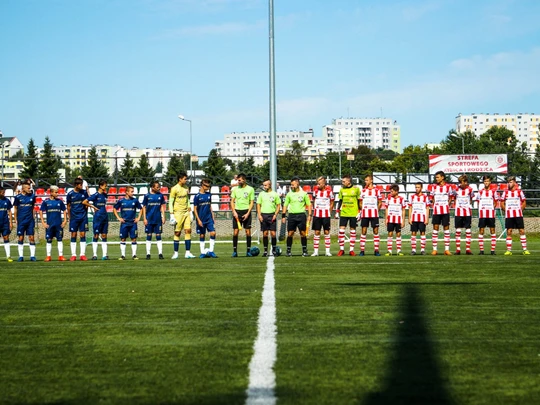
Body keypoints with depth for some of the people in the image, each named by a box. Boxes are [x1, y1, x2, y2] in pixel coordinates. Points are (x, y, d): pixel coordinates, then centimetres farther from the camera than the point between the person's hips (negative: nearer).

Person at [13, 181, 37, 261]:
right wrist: (16, 220, 3)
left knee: (31, 238, -1)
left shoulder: (32, 196, 5)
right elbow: (15, 208, 6)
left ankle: (32, 256, 2)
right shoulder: (18, 197, -1)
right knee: (21, 238, 2)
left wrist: (33, 218, 11)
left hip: (30, 220, 2)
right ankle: (21, 256, 8)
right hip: (21, 221, -1)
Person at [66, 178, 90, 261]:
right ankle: (73, 255, 5)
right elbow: (68, 206, 6)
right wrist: (69, 217, 6)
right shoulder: (70, 194, -2)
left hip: (83, 217, 1)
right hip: (74, 217, -1)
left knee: (83, 235, 1)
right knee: (73, 235, 1)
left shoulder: (84, 192, 2)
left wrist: (85, 214, 8)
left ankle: (83, 254, 4)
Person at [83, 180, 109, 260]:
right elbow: (84, 202, -11)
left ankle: (104, 255, 5)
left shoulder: (105, 195, 10)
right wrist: (93, 207, -6)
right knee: (96, 236, -2)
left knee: (104, 236, 5)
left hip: (105, 217, 6)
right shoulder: (96, 195, -9)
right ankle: (94, 255, 1)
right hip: (98, 217, -6)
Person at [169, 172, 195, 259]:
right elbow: (171, 202, -7)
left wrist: (190, 210, 14)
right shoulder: (174, 189, -7)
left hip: (186, 212, 5)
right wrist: (172, 215, -12)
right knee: (177, 233, -2)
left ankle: (188, 253, -2)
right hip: (178, 213, -5)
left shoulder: (186, 187, 11)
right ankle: (175, 253, 6)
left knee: (188, 231, -3)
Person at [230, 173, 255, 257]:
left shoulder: (250, 189, 1)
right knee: (235, 232, -2)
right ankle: (235, 251, 3)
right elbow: (232, 201, 8)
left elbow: (252, 202, 1)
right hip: (237, 211, 1)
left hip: (246, 212, -1)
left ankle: (248, 251, 6)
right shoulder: (235, 189, 7)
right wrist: (234, 212, -5)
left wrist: (248, 213, -9)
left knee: (248, 231, 0)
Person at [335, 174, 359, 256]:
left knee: (353, 231, 3)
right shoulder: (342, 190, 8)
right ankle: (341, 249, 3)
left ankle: (351, 250, 8)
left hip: (353, 214, -2)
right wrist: (337, 212, 8)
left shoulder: (356, 189, -1)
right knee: (341, 230, -5)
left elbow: (359, 202, 3)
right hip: (343, 213, 2)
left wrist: (359, 213, -2)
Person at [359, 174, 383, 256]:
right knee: (363, 232, -1)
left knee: (375, 231, -1)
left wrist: (376, 210, 1)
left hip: (374, 214, -1)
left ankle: (376, 250, 3)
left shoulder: (376, 190, 3)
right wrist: (363, 210, 4)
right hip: (365, 214, 1)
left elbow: (380, 202, 8)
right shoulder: (363, 191, 9)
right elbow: (360, 203, 14)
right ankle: (362, 250, 2)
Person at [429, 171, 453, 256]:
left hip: (445, 210, -1)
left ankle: (447, 249, 3)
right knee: (435, 228, -1)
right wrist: (435, 205, 7)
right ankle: (434, 249, 3)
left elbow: (450, 197, 11)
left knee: (446, 228, 0)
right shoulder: (434, 186, 5)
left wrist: (446, 205, 2)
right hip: (436, 210, 1)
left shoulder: (448, 186, 2)